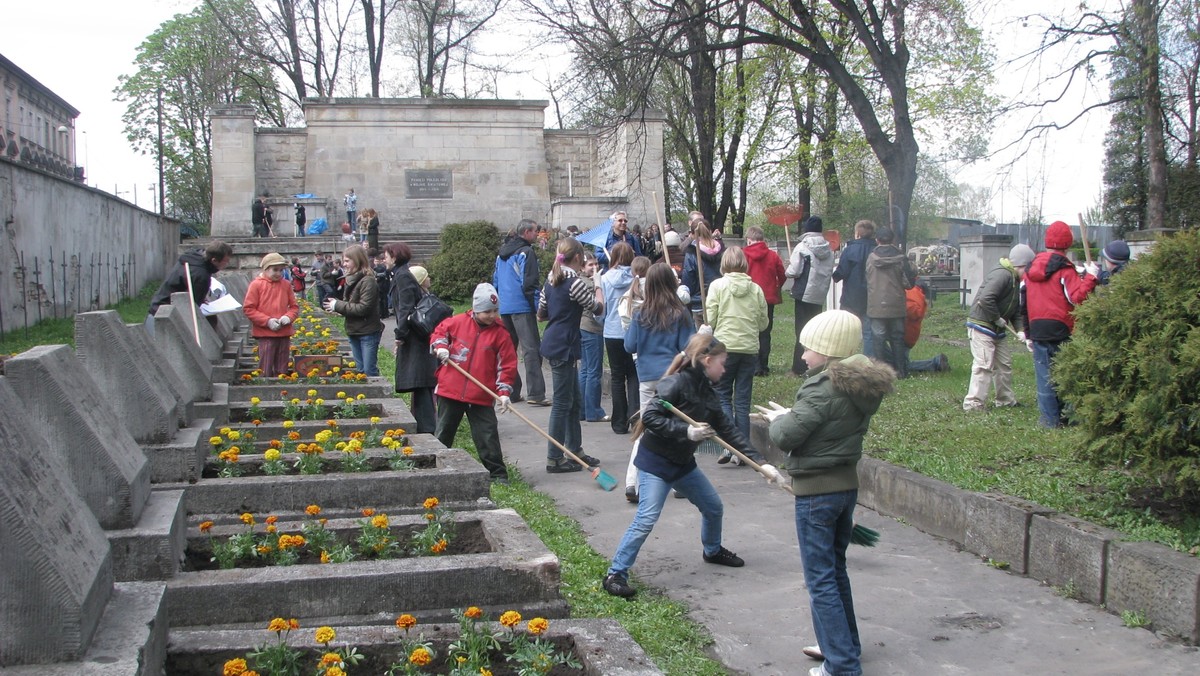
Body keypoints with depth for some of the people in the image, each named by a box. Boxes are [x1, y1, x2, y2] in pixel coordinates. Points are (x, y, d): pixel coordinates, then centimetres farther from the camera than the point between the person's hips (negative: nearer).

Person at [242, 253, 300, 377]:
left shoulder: (286, 285, 8)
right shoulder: (256, 284, -3)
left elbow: (294, 306, 14)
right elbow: (248, 309, -6)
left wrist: (289, 317, -8)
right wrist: (267, 321, -14)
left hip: (284, 334, 4)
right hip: (265, 334, -4)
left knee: (282, 371, 9)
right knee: (266, 372, -3)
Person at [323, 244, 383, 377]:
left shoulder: (367, 281, -16)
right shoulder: (350, 279, 11)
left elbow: (363, 308, -22)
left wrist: (338, 306, -17)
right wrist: (335, 304, -3)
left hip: (368, 332, -8)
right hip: (354, 331, 8)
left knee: (370, 371, -5)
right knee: (360, 370, 13)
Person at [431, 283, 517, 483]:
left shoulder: (500, 334, -4)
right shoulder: (458, 322, -2)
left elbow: (507, 365, -3)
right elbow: (439, 332, 15)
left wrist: (504, 392, -11)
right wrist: (440, 346, -6)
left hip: (481, 396, -1)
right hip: (450, 390, 2)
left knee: (488, 436, -1)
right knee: (443, 432, 14)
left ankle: (497, 473, 9)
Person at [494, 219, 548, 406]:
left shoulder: (502, 253, 18)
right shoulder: (526, 252, -9)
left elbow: (495, 280, 22)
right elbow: (529, 282, -15)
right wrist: (537, 307, -12)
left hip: (504, 307, 8)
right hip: (522, 307, -8)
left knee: (508, 349, 14)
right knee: (531, 349, -8)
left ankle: (510, 391, 15)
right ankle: (535, 394, -13)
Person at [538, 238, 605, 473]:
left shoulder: (551, 281, 10)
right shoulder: (575, 283, -15)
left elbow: (541, 314, 18)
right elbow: (596, 307, -1)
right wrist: (598, 292, 19)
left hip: (553, 344, 9)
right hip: (564, 346, -9)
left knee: (575, 401, 17)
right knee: (562, 403, -3)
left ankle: (575, 450, 25)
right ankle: (554, 459, 2)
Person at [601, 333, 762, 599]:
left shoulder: (706, 392, 5)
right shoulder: (677, 383, -20)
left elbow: (727, 429, 7)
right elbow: (650, 417, -25)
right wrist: (686, 431, -29)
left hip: (683, 462, 9)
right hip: (655, 461, -9)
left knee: (714, 507, 19)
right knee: (646, 520, -15)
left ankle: (712, 550, 46)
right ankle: (615, 574, -7)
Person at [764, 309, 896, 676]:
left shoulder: (824, 388, -23)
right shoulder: (862, 386, 5)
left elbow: (787, 436, -23)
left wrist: (779, 419, -3)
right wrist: (791, 416, 7)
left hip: (817, 492, -9)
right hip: (848, 484, 9)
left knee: (820, 580, -1)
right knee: (836, 570, 23)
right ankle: (845, 645, 35)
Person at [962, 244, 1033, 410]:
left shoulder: (1017, 281, 14)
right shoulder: (1002, 275, -20)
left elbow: (1017, 311, 16)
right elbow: (985, 299, -32)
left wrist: (1020, 330, 0)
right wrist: (998, 319, -21)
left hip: (998, 330, 10)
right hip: (981, 326, -10)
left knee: (1005, 365, 16)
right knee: (984, 365, -14)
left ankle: (1006, 400, 28)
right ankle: (973, 403, -12)